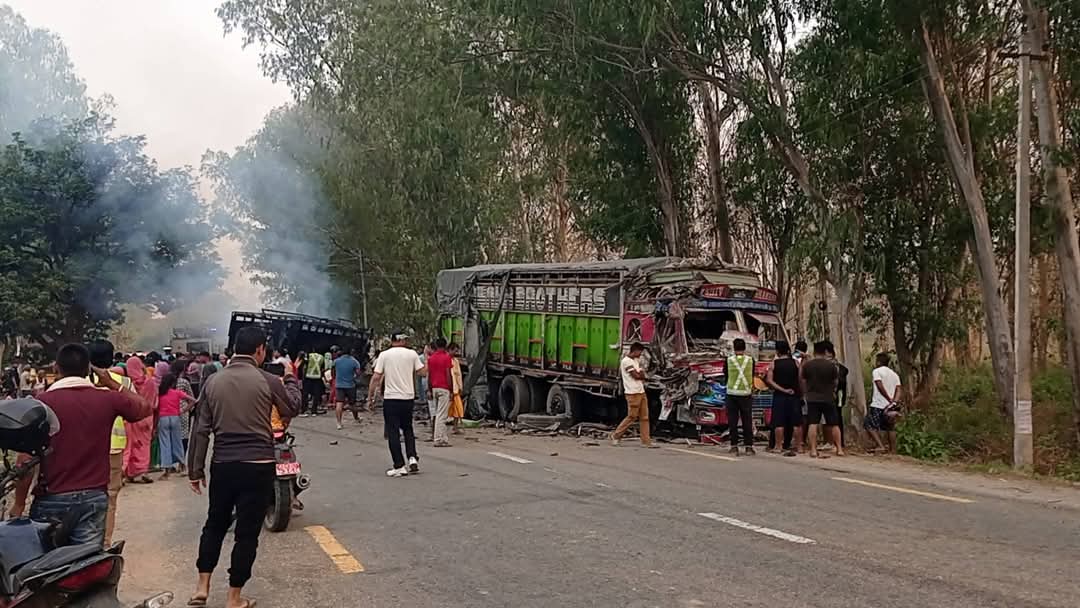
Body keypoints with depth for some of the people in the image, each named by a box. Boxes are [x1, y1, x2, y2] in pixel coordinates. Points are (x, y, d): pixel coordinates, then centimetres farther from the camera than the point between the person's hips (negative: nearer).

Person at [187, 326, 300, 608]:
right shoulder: (268, 381, -8)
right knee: (247, 532, 6)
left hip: (223, 465, 4)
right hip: (258, 466, -4)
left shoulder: (213, 380, 2)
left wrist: (196, 469, 9)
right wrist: (291, 380, 26)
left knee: (215, 524, 22)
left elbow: (201, 430, 3)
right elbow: (292, 410, 11)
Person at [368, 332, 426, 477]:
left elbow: (376, 377, -5)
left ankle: (399, 466, 1)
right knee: (408, 429, 19)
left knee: (393, 432, 3)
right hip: (408, 397, 2)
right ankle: (412, 458, 5)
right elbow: (423, 372, 2)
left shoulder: (384, 355, -3)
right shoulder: (412, 354, 0)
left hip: (391, 398, -2)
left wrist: (370, 395, 4)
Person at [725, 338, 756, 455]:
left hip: (732, 393, -1)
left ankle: (734, 446, 3)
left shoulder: (729, 360, -4)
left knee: (732, 421, 5)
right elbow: (753, 376, 10)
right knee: (747, 421, 8)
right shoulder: (750, 360, -2)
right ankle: (748, 446, 7)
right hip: (746, 393, 1)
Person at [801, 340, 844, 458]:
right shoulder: (832, 365, -6)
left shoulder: (805, 365, -3)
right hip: (829, 398, -1)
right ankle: (839, 449, 11)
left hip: (812, 399, 1)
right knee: (834, 424, 9)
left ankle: (813, 450, -4)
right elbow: (835, 382, 4)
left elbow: (802, 382, 2)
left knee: (813, 424, 0)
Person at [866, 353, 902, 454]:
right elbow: (898, 389, 3)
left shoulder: (877, 371, -5)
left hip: (877, 405, -7)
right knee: (890, 427, 16)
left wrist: (889, 399, -13)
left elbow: (880, 387, -16)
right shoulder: (894, 374, 15)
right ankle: (893, 450, 18)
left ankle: (881, 446, -16)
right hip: (890, 406, 7)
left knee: (869, 425, -3)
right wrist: (894, 401, -9)